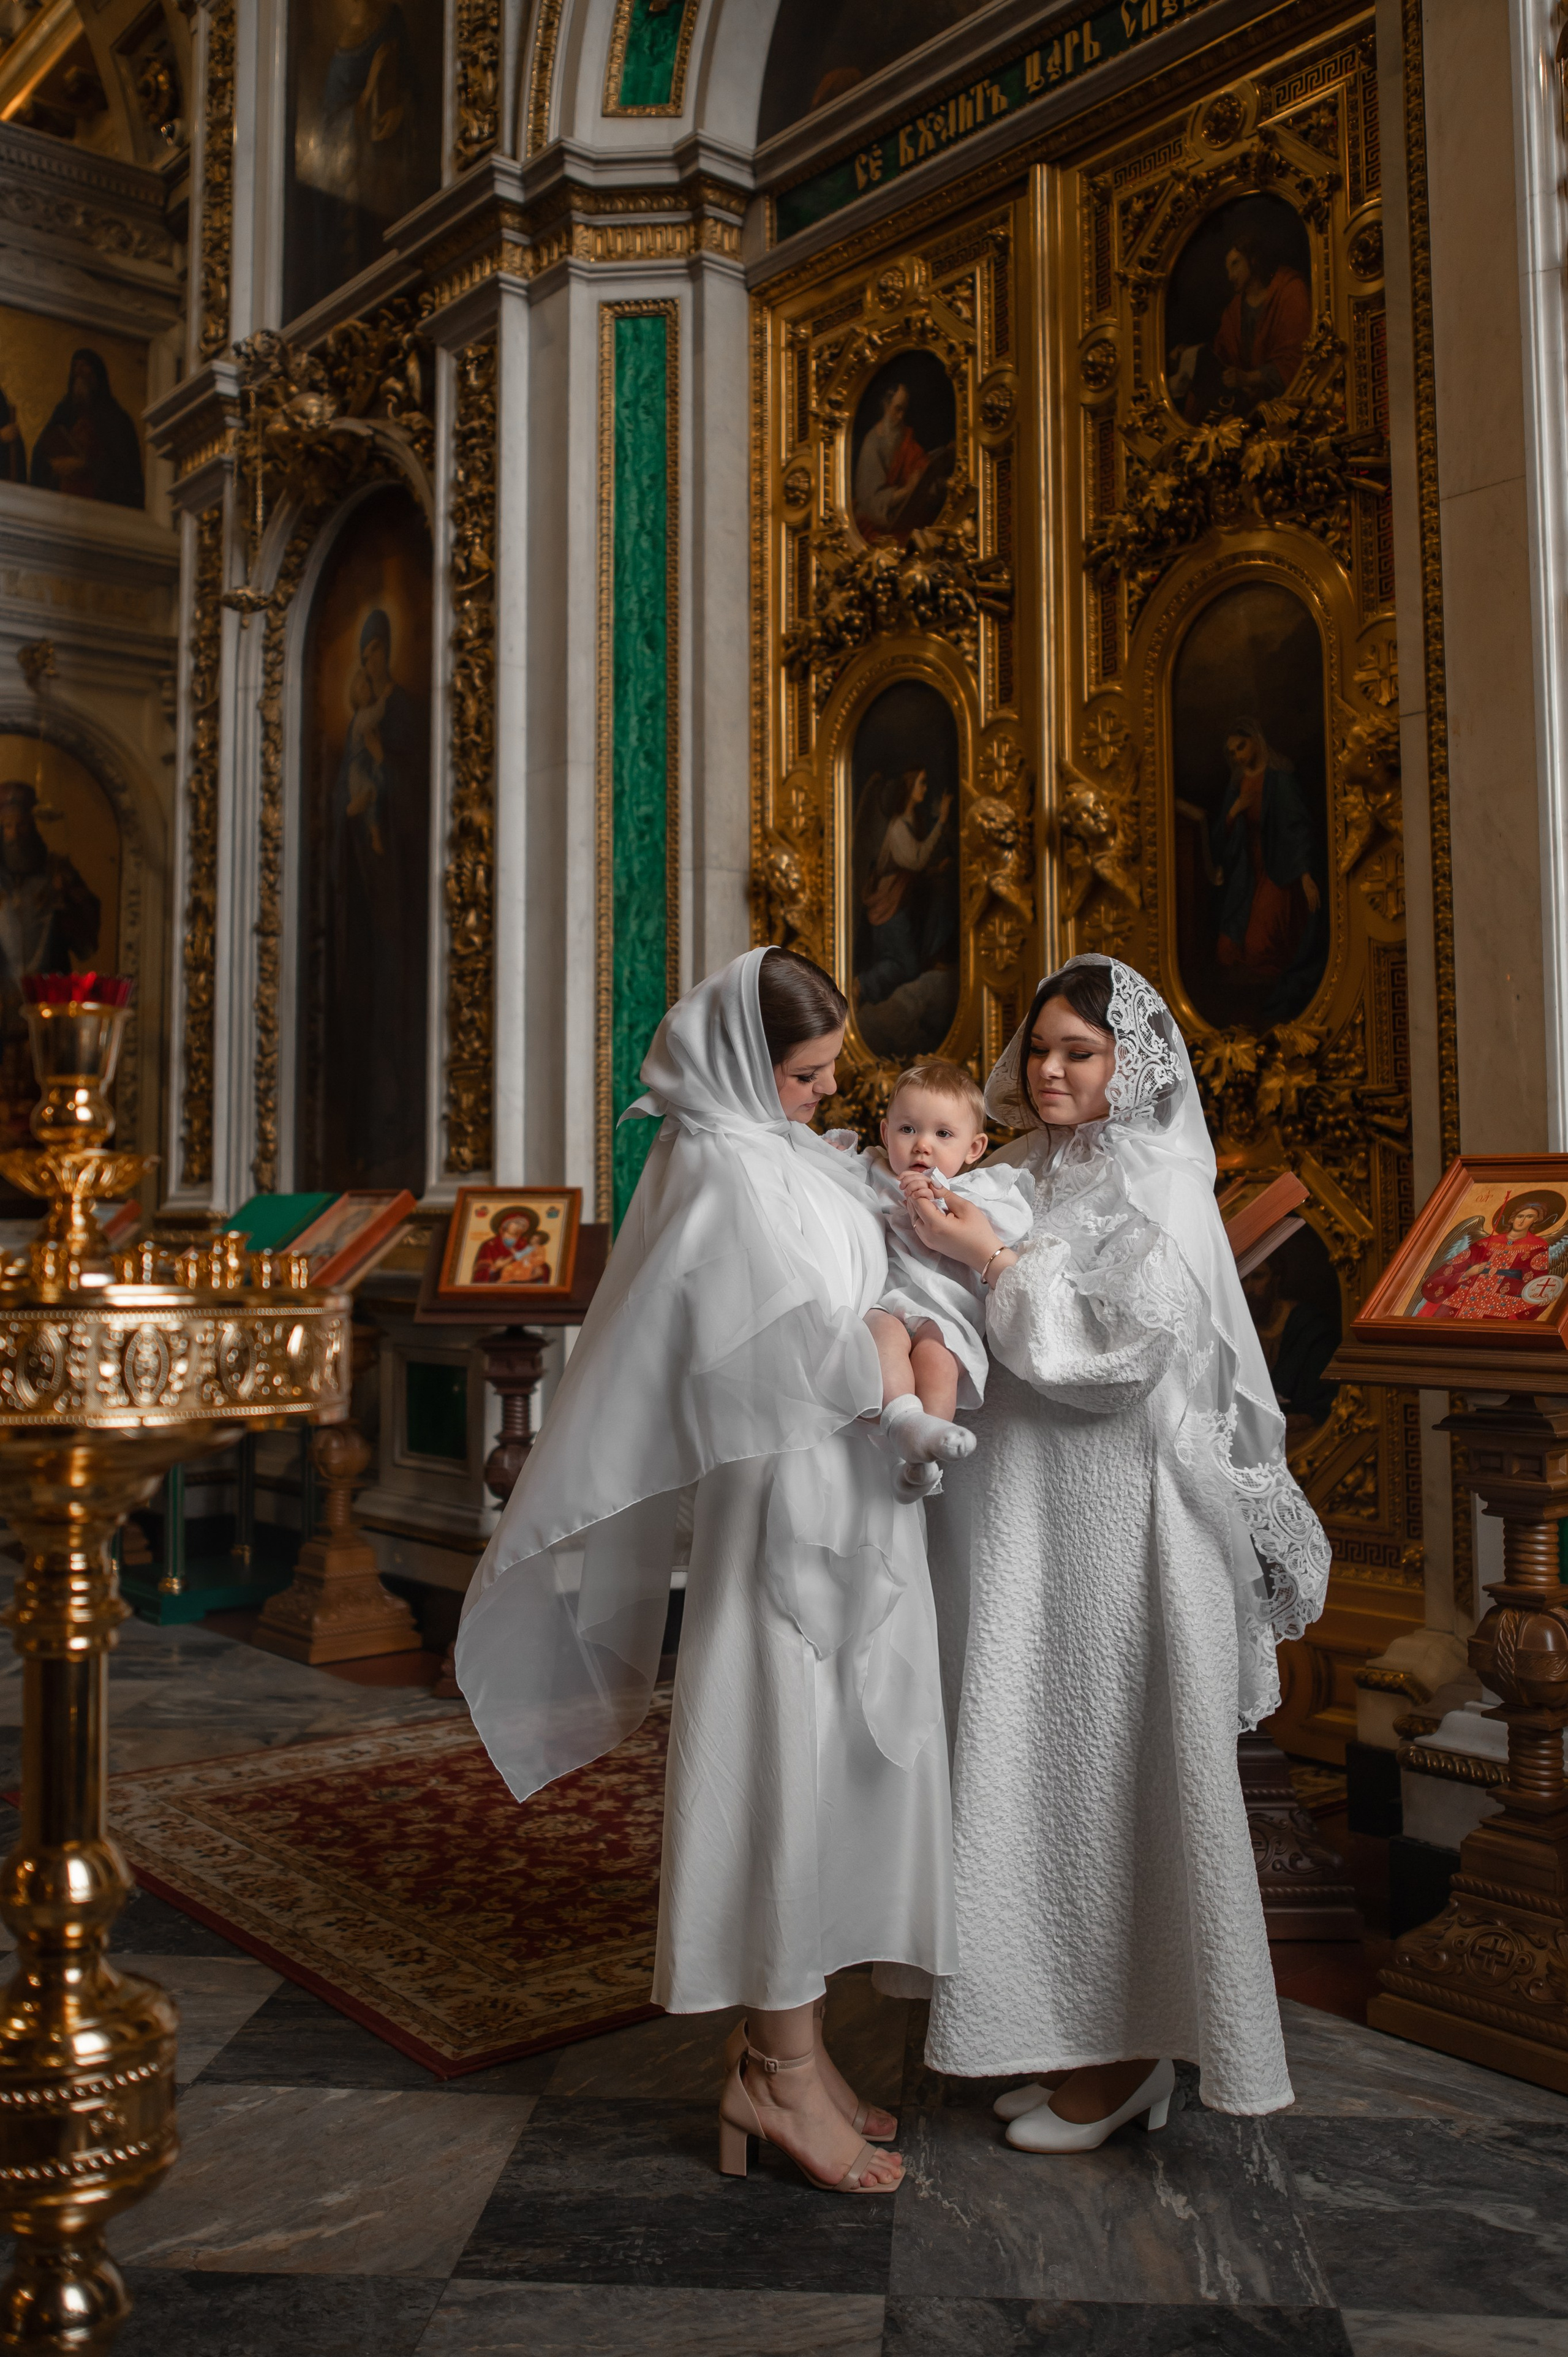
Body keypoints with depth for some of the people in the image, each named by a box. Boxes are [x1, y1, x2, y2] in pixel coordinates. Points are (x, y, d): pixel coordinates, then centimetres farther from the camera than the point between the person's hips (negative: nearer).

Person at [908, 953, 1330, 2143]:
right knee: (1055, 1768, 12)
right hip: (1035, 1522, 8)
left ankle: (1124, 2053, 16)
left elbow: (1125, 1344, -19)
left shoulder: (1154, 1183, -9)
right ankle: (1081, 2042, 26)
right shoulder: (1039, 1177, 14)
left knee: (1107, 1769, 1)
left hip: (1113, 1523, -8)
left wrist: (995, 1260, -17)